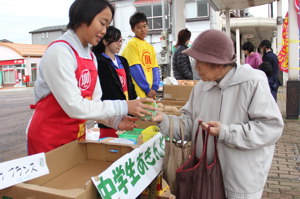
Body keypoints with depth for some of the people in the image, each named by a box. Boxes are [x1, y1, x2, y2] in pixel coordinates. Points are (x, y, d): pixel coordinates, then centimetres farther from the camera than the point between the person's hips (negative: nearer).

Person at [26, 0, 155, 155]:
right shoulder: (59, 51, -19)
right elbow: (74, 106, -26)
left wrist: (115, 120, -14)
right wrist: (123, 107, -24)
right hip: (48, 139, -7)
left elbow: (95, 101, 3)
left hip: (77, 134, 7)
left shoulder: (91, 56, 5)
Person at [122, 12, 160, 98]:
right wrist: (147, 89, -12)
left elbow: (155, 69, 10)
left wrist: (154, 88, -4)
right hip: (138, 93, -6)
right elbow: (135, 69, -12)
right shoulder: (132, 44, -5)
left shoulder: (150, 47, 15)